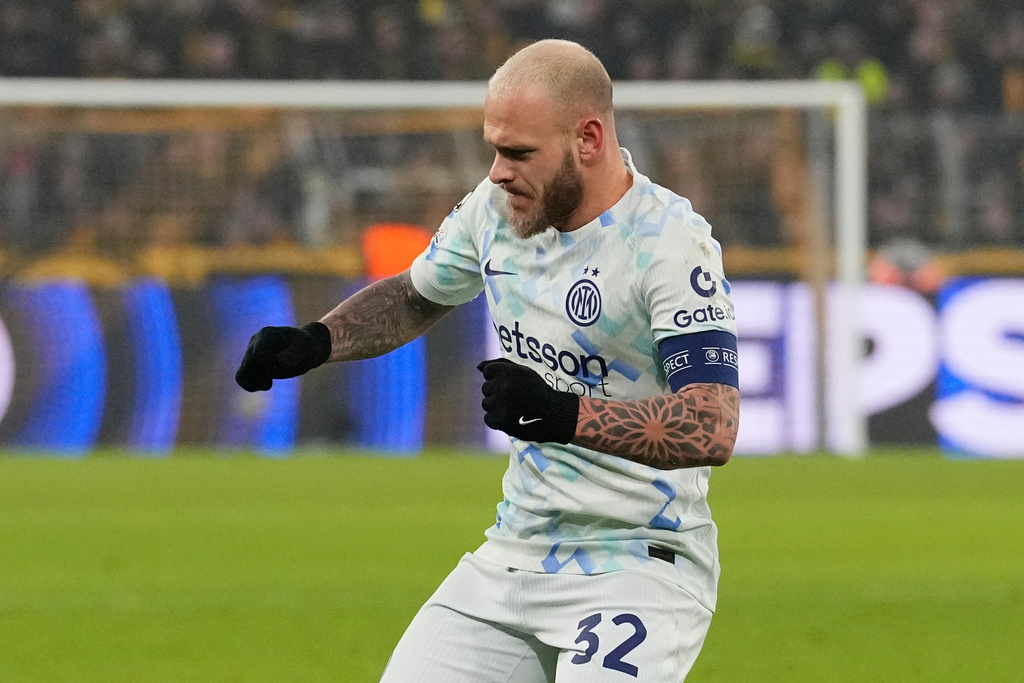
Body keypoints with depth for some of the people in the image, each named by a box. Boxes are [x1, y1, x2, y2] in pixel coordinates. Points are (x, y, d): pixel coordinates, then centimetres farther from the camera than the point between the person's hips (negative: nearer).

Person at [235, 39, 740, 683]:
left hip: (640, 570, -7)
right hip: (515, 554, 7)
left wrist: (562, 415, -39)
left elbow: (714, 430, -29)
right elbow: (415, 296, 23)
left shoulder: (671, 240, -19)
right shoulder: (498, 207, 3)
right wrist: (314, 340, 5)